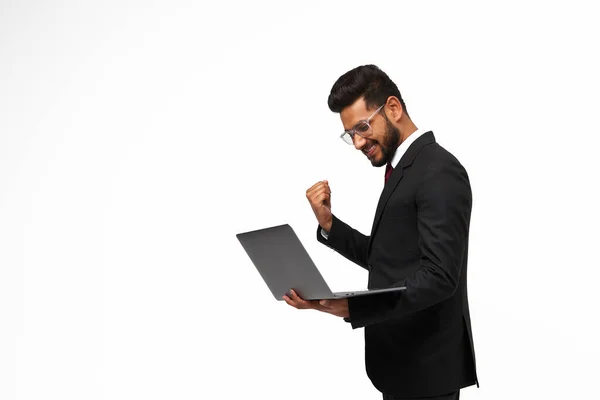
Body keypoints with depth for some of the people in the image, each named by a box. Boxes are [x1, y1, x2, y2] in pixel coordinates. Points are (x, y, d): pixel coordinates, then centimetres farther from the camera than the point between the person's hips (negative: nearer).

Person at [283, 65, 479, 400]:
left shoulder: (439, 171, -17)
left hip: (426, 363, -9)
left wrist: (350, 307, -33)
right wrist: (329, 223, 0)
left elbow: (439, 276, -25)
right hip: (404, 358, 9)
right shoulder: (405, 168, 14)